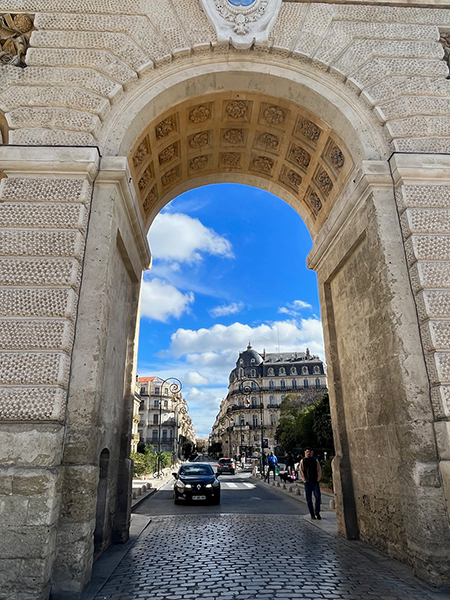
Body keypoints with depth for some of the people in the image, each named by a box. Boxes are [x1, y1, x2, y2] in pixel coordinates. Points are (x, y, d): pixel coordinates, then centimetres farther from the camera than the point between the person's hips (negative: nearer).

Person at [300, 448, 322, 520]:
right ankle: (312, 514, 13)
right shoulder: (302, 461, 5)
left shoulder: (315, 461, 8)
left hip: (315, 482, 1)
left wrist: (318, 479, 1)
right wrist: (304, 480, -1)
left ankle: (317, 512, 5)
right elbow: (301, 471, 6)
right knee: (309, 499, 3)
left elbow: (319, 470, 10)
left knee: (318, 497, -9)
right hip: (307, 482, 0)